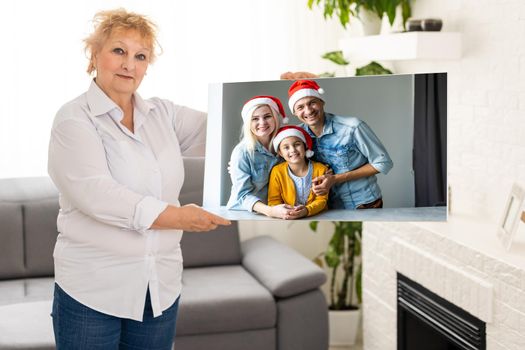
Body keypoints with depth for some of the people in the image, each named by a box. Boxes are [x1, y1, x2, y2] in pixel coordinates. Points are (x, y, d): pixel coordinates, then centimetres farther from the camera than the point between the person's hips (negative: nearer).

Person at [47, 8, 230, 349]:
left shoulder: (163, 114, 10)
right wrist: (174, 216, -26)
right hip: (92, 290, -4)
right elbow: (95, 193, -20)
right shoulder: (74, 119, -7)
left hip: (161, 288, 5)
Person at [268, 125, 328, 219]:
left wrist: (306, 211, -24)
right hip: (288, 220, 0)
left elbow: (321, 200, -3)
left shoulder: (320, 170, -3)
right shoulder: (277, 172, -1)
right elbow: (274, 201, 0)